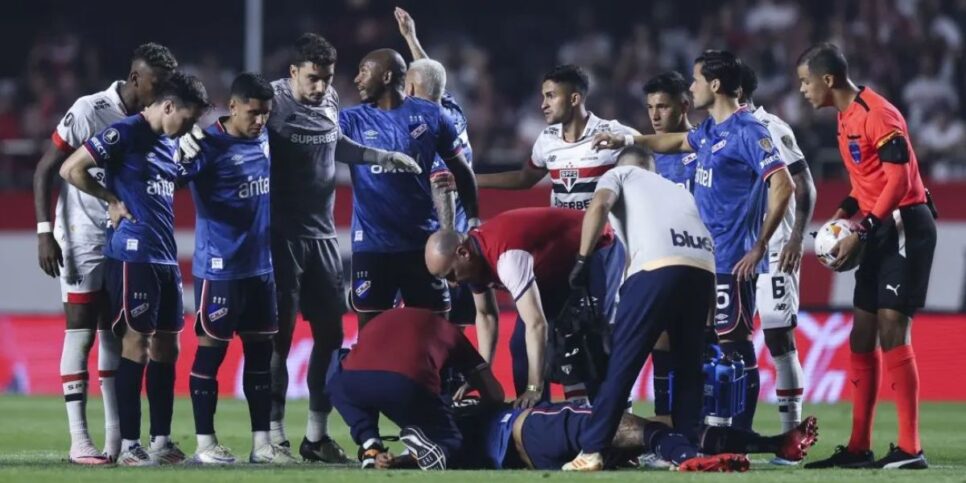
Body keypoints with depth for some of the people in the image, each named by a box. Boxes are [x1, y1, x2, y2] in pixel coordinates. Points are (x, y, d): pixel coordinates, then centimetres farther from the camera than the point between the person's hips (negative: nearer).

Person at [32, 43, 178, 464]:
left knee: (115, 336, 6)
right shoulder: (89, 112, -14)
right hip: (82, 238, -6)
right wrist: (44, 232, -14)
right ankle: (79, 440, -4)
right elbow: (45, 171, -10)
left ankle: (116, 437, 9)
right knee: (80, 331, -5)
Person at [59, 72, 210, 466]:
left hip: (165, 256, 9)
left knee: (166, 346, 8)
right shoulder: (125, 134, -9)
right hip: (133, 254, -9)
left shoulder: (170, 144, 16)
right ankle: (128, 445, -3)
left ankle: (161, 441, 14)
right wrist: (112, 201, -6)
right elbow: (71, 169, -12)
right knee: (136, 343, -7)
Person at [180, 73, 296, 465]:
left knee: (260, 352, 9)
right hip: (219, 268, -7)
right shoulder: (209, 145, -12)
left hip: (260, 266, 7)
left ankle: (261, 442, 14)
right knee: (211, 351, 1)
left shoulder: (263, 139, 8)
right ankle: (205, 443, 7)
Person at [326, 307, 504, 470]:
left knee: (340, 387, 41)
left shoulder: (382, 319, 42)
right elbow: (495, 395, 33)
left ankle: (371, 449, 13)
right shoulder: (448, 330, 35)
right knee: (449, 442, 24)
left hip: (353, 380, 2)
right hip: (410, 384, -2)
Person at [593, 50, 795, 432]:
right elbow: (678, 142, 37)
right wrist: (629, 140, 39)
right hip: (707, 257, 9)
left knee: (735, 346, -7)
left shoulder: (746, 132, -14)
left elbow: (782, 186, -20)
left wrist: (758, 247, -19)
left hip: (733, 261, -9)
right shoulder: (710, 130, 13)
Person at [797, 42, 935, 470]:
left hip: (904, 226, -10)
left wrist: (861, 233, -21)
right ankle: (858, 448, 15)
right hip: (880, 231, 10)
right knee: (861, 337, 10)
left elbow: (899, 180, -22)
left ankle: (910, 449, -13)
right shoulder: (847, 118, 13)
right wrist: (846, 212, 6)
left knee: (891, 332, -14)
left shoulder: (877, 115, -17)